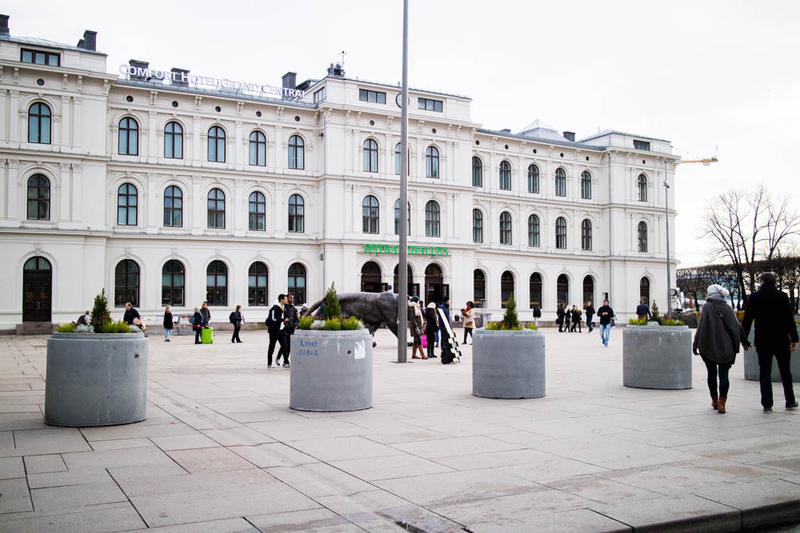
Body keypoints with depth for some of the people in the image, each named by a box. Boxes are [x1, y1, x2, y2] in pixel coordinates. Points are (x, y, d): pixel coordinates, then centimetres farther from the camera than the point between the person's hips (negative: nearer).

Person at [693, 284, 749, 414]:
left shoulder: (707, 307, -6)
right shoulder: (728, 308, 5)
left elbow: (701, 327, -11)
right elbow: (738, 327, 9)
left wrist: (695, 345, -8)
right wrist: (744, 341, 22)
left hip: (709, 347, -2)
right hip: (726, 348, 2)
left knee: (712, 373, 13)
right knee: (724, 375, 1)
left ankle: (714, 401, 23)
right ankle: (722, 403, -9)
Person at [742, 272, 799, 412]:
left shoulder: (754, 298, -3)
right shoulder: (782, 297, -3)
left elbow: (747, 320, -1)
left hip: (762, 341, -1)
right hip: (781, 341, 1)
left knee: (765, 372, 3)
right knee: (785, 371, 15)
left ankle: (767, 404, -1)